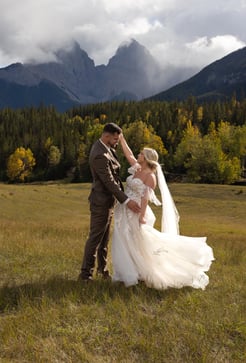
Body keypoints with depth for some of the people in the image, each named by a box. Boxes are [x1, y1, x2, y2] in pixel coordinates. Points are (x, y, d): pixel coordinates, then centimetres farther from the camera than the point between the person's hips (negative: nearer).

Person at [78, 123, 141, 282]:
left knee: (104, 237, 18)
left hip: (107, 200, 10)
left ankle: (103, 268, 30)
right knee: (95, 238, -1)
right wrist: (126, 201, -28)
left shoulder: (105, 147, 5)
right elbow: (109, 182, -27)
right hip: (102, 201, -10)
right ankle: (85, 273, 8)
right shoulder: (100, 155, -26)